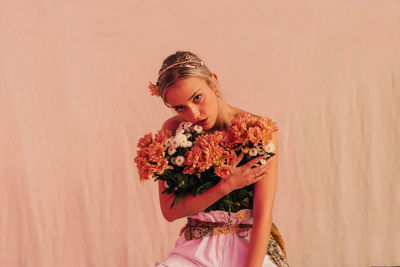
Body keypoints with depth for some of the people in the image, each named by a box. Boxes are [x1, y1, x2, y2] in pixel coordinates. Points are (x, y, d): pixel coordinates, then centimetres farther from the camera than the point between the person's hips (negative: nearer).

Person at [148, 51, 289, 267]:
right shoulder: (173, 130, 0)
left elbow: (263, 215, -12)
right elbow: (170, 211, -4)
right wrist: (227, 186, -15)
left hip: (251, 247, -2)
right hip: (197, 249, 2)